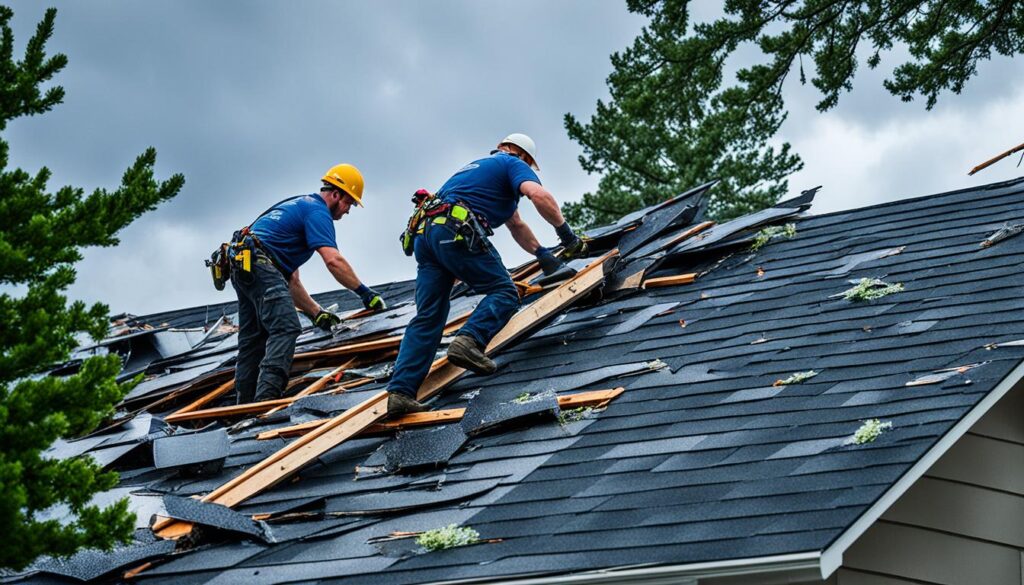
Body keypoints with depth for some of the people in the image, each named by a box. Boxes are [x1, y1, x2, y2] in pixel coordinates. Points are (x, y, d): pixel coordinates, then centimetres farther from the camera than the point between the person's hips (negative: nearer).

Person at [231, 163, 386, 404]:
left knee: (253, 339, 13)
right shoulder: (317, 211, -1)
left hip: (241, 266, 11)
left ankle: (245, 404, 14)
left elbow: (291, 280, 29)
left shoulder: (299, 206, 30)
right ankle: (267, 396, -33)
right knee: (285, 328, -19)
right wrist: (364, 293, -11)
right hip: (260, 264, -11)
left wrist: (316, 312, 26)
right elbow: (333, 260, -17)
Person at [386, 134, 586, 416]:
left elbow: (516, 224, 47)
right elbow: (538, 194, -11)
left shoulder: (481, 166, 39)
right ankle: (469, 341, -27)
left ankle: (401, 392, -9)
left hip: (426, 232, 8)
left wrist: (542, 253, 50)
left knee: (427, 318, 3)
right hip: (457, 231, -8)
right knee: (503, 293, -1)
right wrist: (565, 232, -2)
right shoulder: (515, 165, 12)